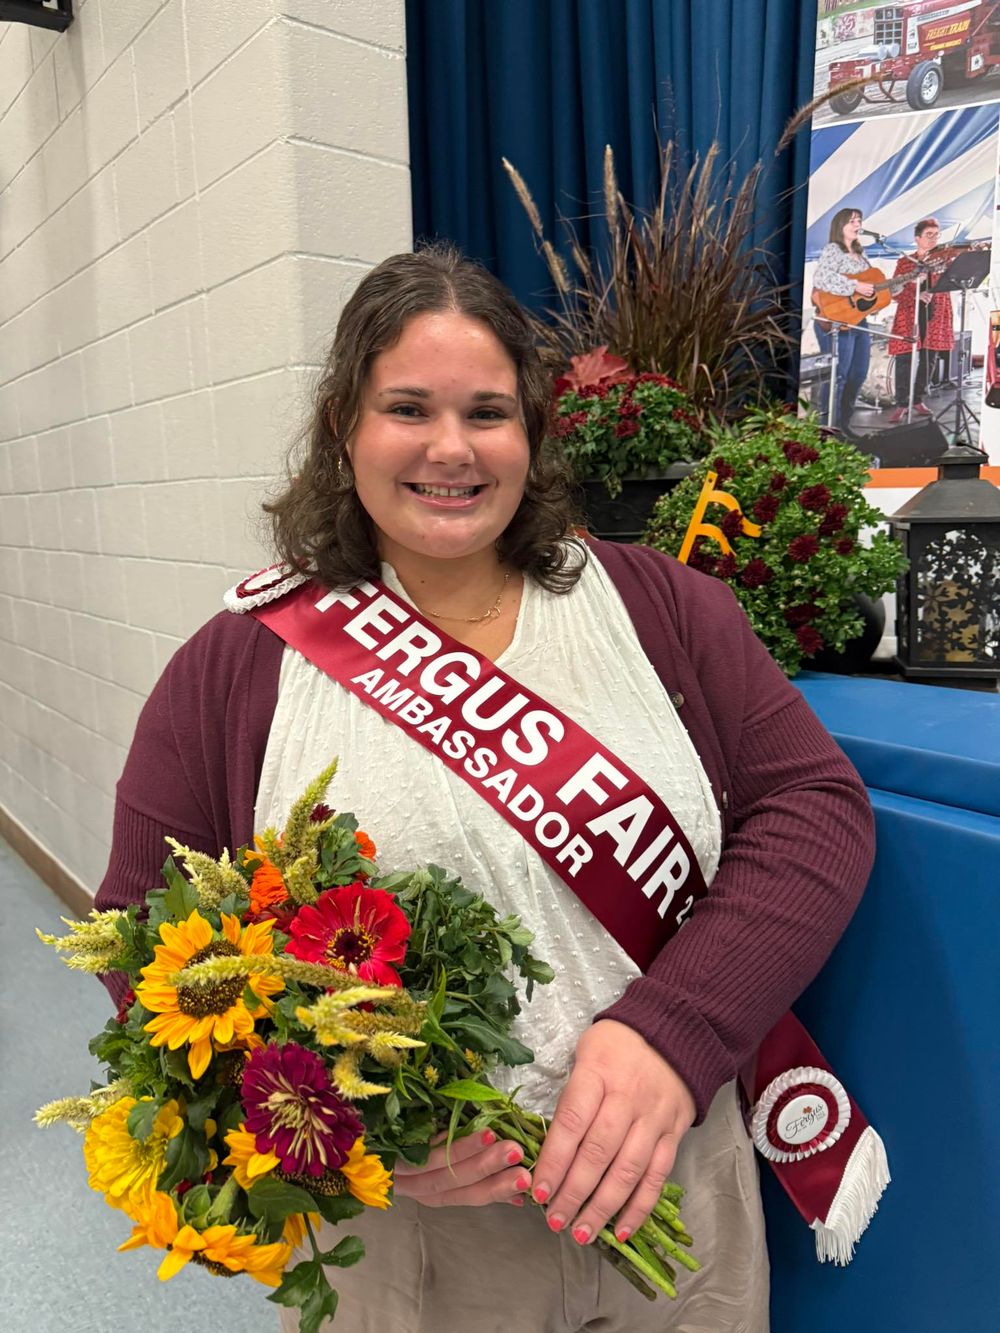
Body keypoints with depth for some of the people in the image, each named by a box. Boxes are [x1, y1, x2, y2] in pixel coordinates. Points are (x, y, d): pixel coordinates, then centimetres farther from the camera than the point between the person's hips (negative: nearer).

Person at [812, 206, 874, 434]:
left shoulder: (860, 253, 19)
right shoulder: (832, 249, -8)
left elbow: (875, 283, 23)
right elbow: (820, 278, -25)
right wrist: (854, 286, -27)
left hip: (859, 320, 9)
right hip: (837, 322, -9)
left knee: (858, 374, 11)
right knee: (837, 376, -8)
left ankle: (843, 424, 21)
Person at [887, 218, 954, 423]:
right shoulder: (905, 262, 5)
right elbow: (895, 292, -1)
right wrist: (917, 295, -18)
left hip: (935, 318, 3)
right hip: (909, 317, -3)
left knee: (927, 361, 8)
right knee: (904, 361, -7)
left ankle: (918, 400, 21)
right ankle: (902, 404, 1)